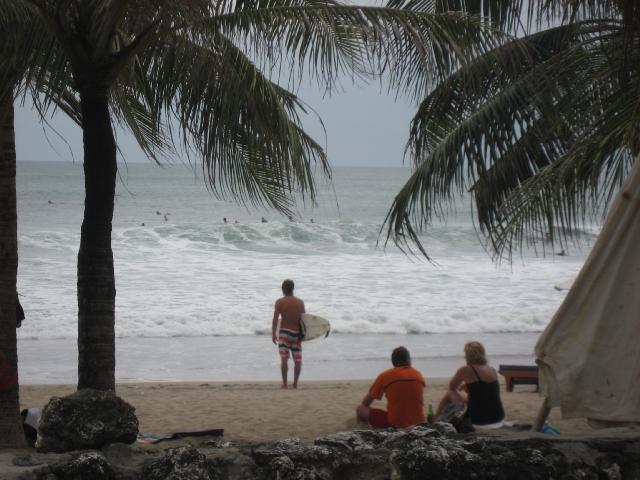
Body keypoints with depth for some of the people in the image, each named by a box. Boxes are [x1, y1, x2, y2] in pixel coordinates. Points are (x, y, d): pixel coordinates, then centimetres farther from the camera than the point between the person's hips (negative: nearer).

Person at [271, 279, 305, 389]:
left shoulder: (280, 302, -5)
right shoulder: (300, 302, 5)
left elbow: (275, 319, -10)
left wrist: (273, 334, -6)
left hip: (284, 332, -3)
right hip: (297, 333, 3)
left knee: (284, 359, -2)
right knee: (297, 360, 10)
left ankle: (284, 383, -5)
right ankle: (295, 383, 12)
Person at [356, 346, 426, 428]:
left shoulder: (385, 376, 1)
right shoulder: (419, 375, 9)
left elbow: (365, 403, 9)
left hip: (394, 424, -3)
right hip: (418, 423, 4)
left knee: (360, 409, 9)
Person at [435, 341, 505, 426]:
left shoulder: (465, 370, -8)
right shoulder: (493, 371, 7)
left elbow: (451, 388, 11)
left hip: (478, 418, -5)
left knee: (449, 394, 19)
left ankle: (435, 419, 37)